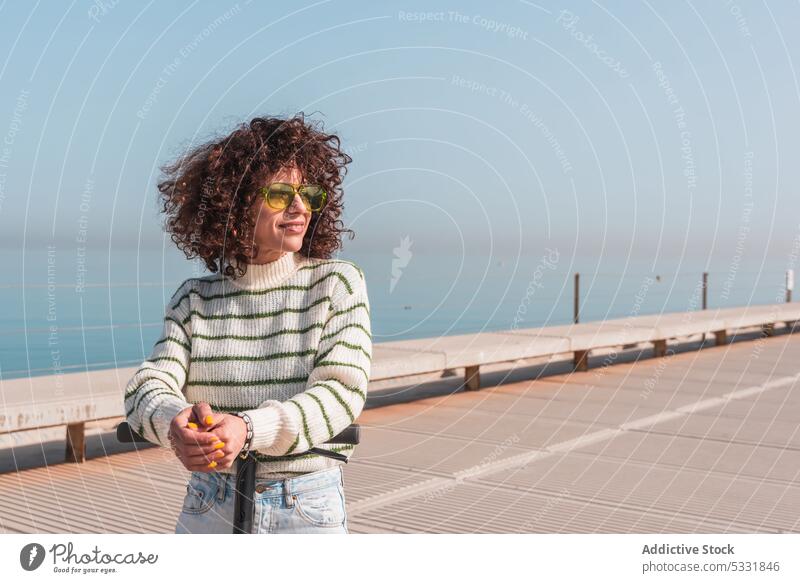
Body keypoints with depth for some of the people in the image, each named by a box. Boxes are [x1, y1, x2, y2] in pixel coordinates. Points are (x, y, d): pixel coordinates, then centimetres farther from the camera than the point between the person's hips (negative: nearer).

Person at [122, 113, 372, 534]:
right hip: (207, 510, 2)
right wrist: (174, 422, -30)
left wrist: (249, 429, -29)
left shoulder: (337, 283, -4)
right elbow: (149, 383, -6)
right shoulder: (194, 299, 3)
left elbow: (342, 390, -14)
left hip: (308, 511, -2)